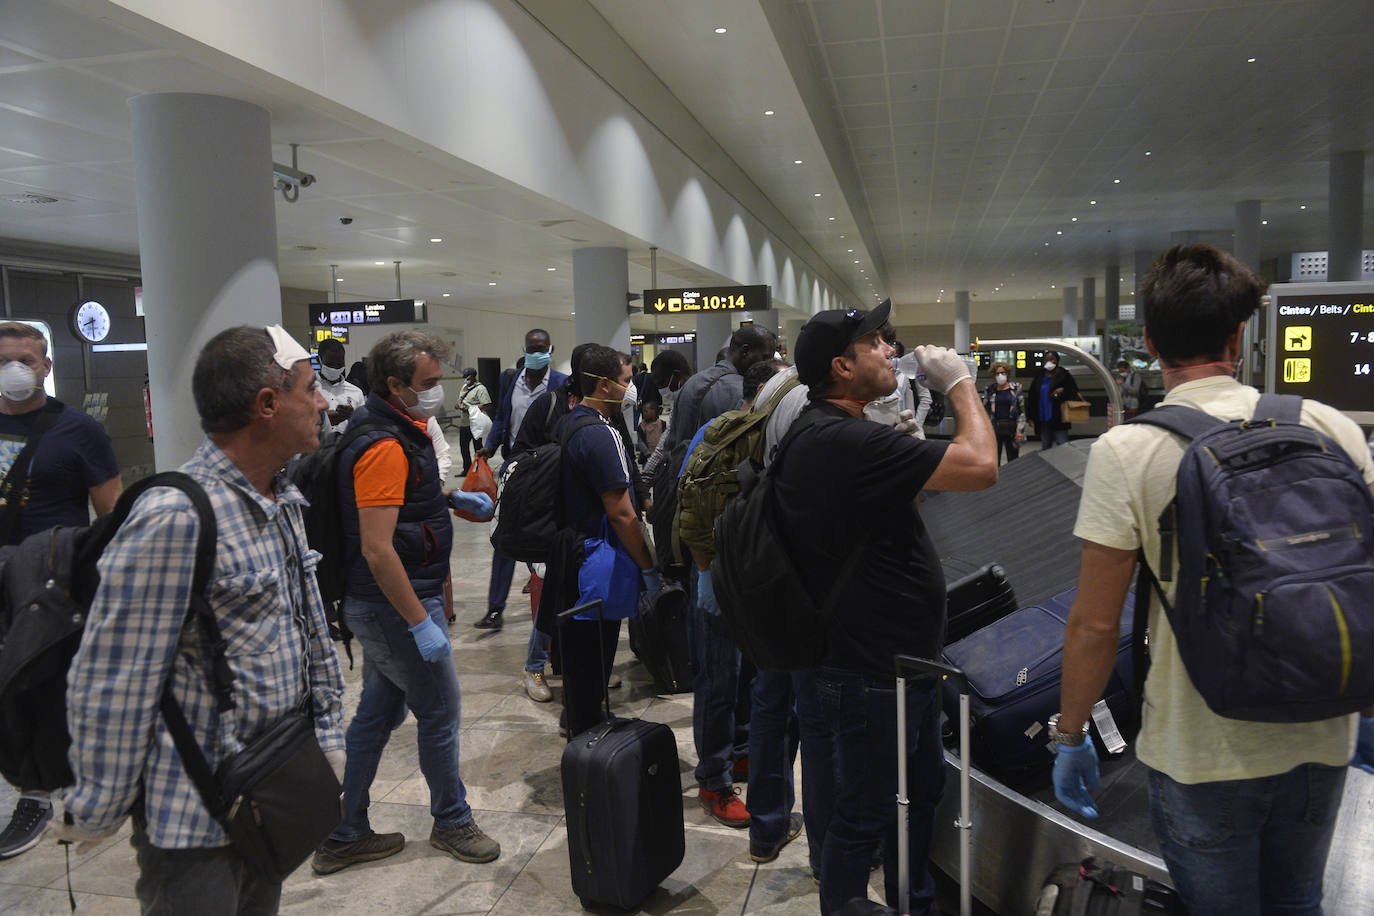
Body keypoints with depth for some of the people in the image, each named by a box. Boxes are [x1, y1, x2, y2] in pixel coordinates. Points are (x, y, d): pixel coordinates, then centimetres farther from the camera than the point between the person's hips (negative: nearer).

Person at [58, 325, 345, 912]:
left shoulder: (284, 502, 5)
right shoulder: (175, 519, -25)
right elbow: (110, 685, -20)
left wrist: (328, 730, 13)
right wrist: (100, 812, -11)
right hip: (198, 817, -8)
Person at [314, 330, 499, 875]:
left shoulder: (400, 427, 9)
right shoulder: (384, 445, -23)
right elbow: (377, 550, -27)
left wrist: (451, 497, 15)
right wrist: (421, 624, -24)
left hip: (379, 605, 10)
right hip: (394, 606, -10)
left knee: (378, 714, 17)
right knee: (441, 711, 6)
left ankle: (343, 835, 29)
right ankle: (451, 821, 27)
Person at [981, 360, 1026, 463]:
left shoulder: (1016, 388, 2)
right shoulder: (989, 390, 5)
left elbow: (1022, 411, 1)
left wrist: (1020, 430, -7)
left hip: (1011, 429, -1)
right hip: (994, 430, 1)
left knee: (1013, 461, 5)